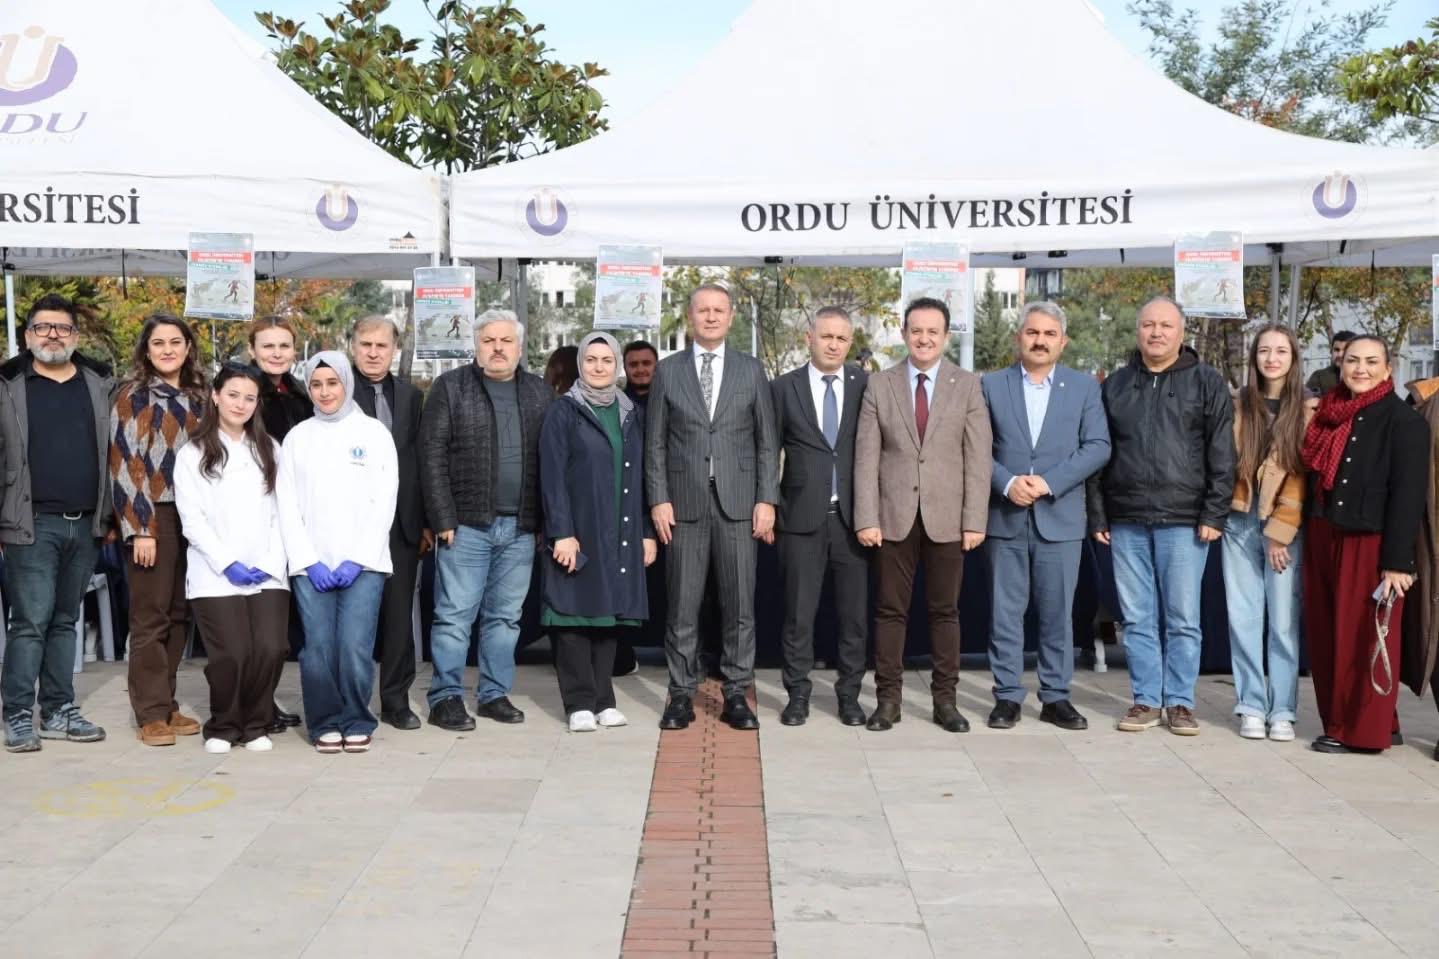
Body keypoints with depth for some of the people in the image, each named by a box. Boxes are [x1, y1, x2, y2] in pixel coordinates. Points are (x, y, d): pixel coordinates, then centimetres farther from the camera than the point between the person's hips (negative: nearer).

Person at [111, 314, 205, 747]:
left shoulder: (198, 397, 13)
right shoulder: (132, 396, -2)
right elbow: (125, 465, -9)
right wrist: (140, 528, -15)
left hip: (193, 517, 5)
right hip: (152, 517, -5)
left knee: (179, 615, 8)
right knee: (151, 616, -1)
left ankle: (167, 704, 17)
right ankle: (152, 714, 4)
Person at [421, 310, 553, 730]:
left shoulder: (540, 392, 11)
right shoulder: (451, 387, 1)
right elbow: (432, 457, -4)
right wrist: (443, 520, -10)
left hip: (520, 528, 4)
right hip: (466, 524, -3)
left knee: (506, 616, 10)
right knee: (455, 615, -1)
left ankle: (494, 694, 21)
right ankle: (446, 698, 8)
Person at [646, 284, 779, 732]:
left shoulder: (751, 370, 8)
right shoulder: (667, 370, 7)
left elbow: (767, 441, 6)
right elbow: (655, 443, 6)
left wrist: (766, 499, -2)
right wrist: (658, 499, -3)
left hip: (737, 503, 0)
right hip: (684, 504, 0)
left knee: (740, 606, 3)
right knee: (682, 606, 3)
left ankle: (736, 695, 12)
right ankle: (681, 695, 12)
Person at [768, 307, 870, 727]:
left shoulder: (865, 385, 4)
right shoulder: (784, 388, 3)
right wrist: (770, 509, 1)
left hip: (852, 516, 1)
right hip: (802, 517, -1)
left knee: (854, 613, 6)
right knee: (798, 613, 4)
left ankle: (849, 695, 18)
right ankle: (798, 695, 16)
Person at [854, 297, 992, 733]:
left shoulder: (968, 386, 3)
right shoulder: (879, 385, 4)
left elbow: (978, 458, 0)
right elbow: (866, 456, 1)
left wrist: (975, 520, -6)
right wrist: (866, 518, -6)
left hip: (947, 517, 0)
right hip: (895, 516, 0)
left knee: (945, 611, 7)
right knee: (890, 610, 4)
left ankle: (945, 699, 16)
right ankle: (888, 699, 13)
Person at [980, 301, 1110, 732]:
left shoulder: (1084, 387, 7)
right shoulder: (991, 385, 6)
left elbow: (1097, 447, -1)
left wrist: (1049, 482, -12)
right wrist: (1007, 483, -14)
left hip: (1060, 517, 0)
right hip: (1005, 516, 0)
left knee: (1057, 613, 6)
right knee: (1005, 613, 4)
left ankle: (1055, 697, 15)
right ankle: (1007, 696, 12)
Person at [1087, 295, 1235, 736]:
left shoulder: (1207, 382, 3)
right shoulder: (1115, 385, 12)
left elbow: (1221, 454, -1)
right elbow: (1098, 452, 12)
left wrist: (1215, 514, -8)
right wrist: (1098, 516, 7)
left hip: (1184, 521, -3)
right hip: (1126, 521, 3)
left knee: (1183, 618, 2)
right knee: (1137, 618, 7)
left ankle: (1180, 702, 12)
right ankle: (1145, 700, 15)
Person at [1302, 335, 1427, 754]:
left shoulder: (1404, 422, -7)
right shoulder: (1329, 414, 12)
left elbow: (1408, 495, -11)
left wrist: (1398, 561, -16)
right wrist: (1310, 539, 8)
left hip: (1368, 545, -7)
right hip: (1323, 541, 7)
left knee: (1363, 639, -1)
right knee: (1325, 639, 10)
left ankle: (1362, 731, 9)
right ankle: (1337, 722, 22)